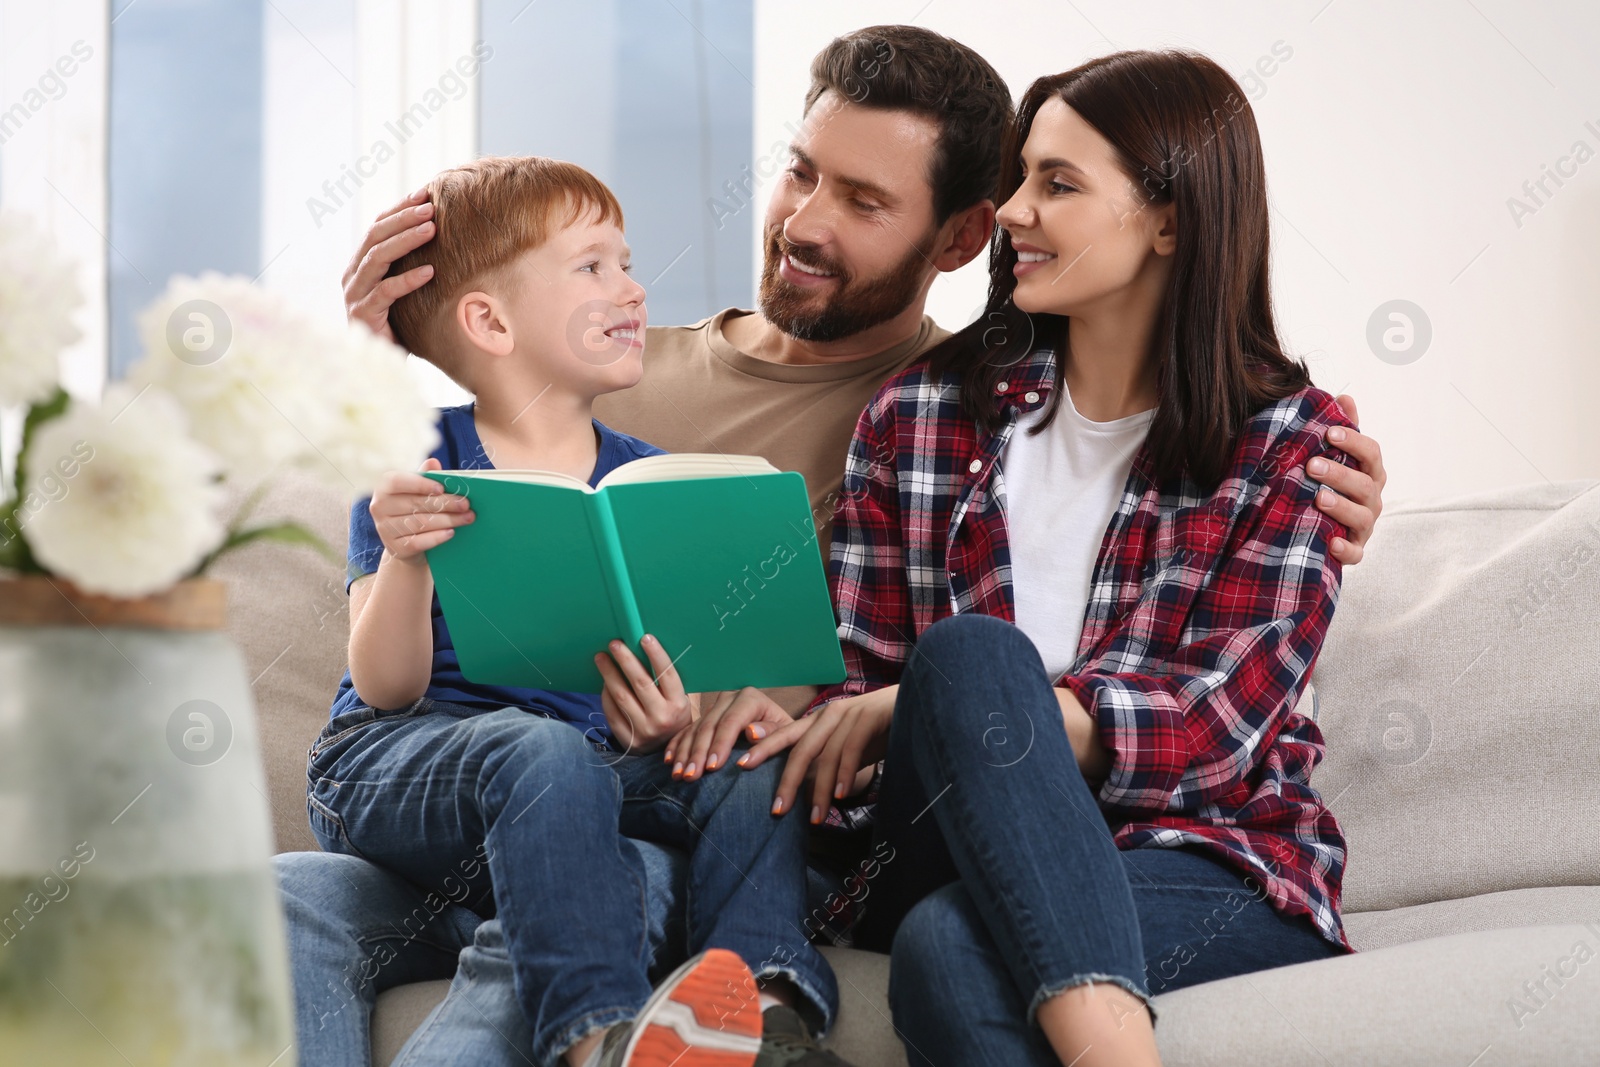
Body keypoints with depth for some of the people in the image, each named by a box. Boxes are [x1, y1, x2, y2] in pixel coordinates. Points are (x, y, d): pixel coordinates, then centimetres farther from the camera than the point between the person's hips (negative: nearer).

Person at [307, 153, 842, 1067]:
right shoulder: (420, 467, 0)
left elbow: (682, 672, 4)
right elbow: (387, 690, -8)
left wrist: (676, 718, -21)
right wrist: (404, 557, -27)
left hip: (596, 761, 4)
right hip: (393, 766, -4)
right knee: (543, 754, -36)